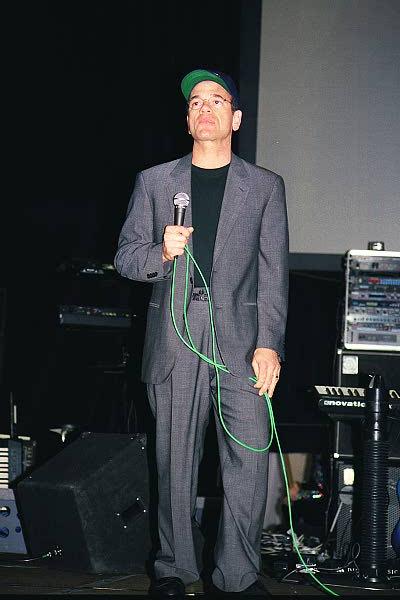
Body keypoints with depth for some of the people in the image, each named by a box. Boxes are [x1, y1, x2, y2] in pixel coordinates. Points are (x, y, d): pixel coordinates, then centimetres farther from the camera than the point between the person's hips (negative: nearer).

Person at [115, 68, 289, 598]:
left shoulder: (265, 186, 10)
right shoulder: (154, 182, 12)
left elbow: (273, 273, 5)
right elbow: (126, 257, 11)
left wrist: (269, 345, -5)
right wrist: (163, 252, -12)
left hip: (241, 339, 0)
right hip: (174, 339, 1)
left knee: (250, 458, -6)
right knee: (175, 461, 5)